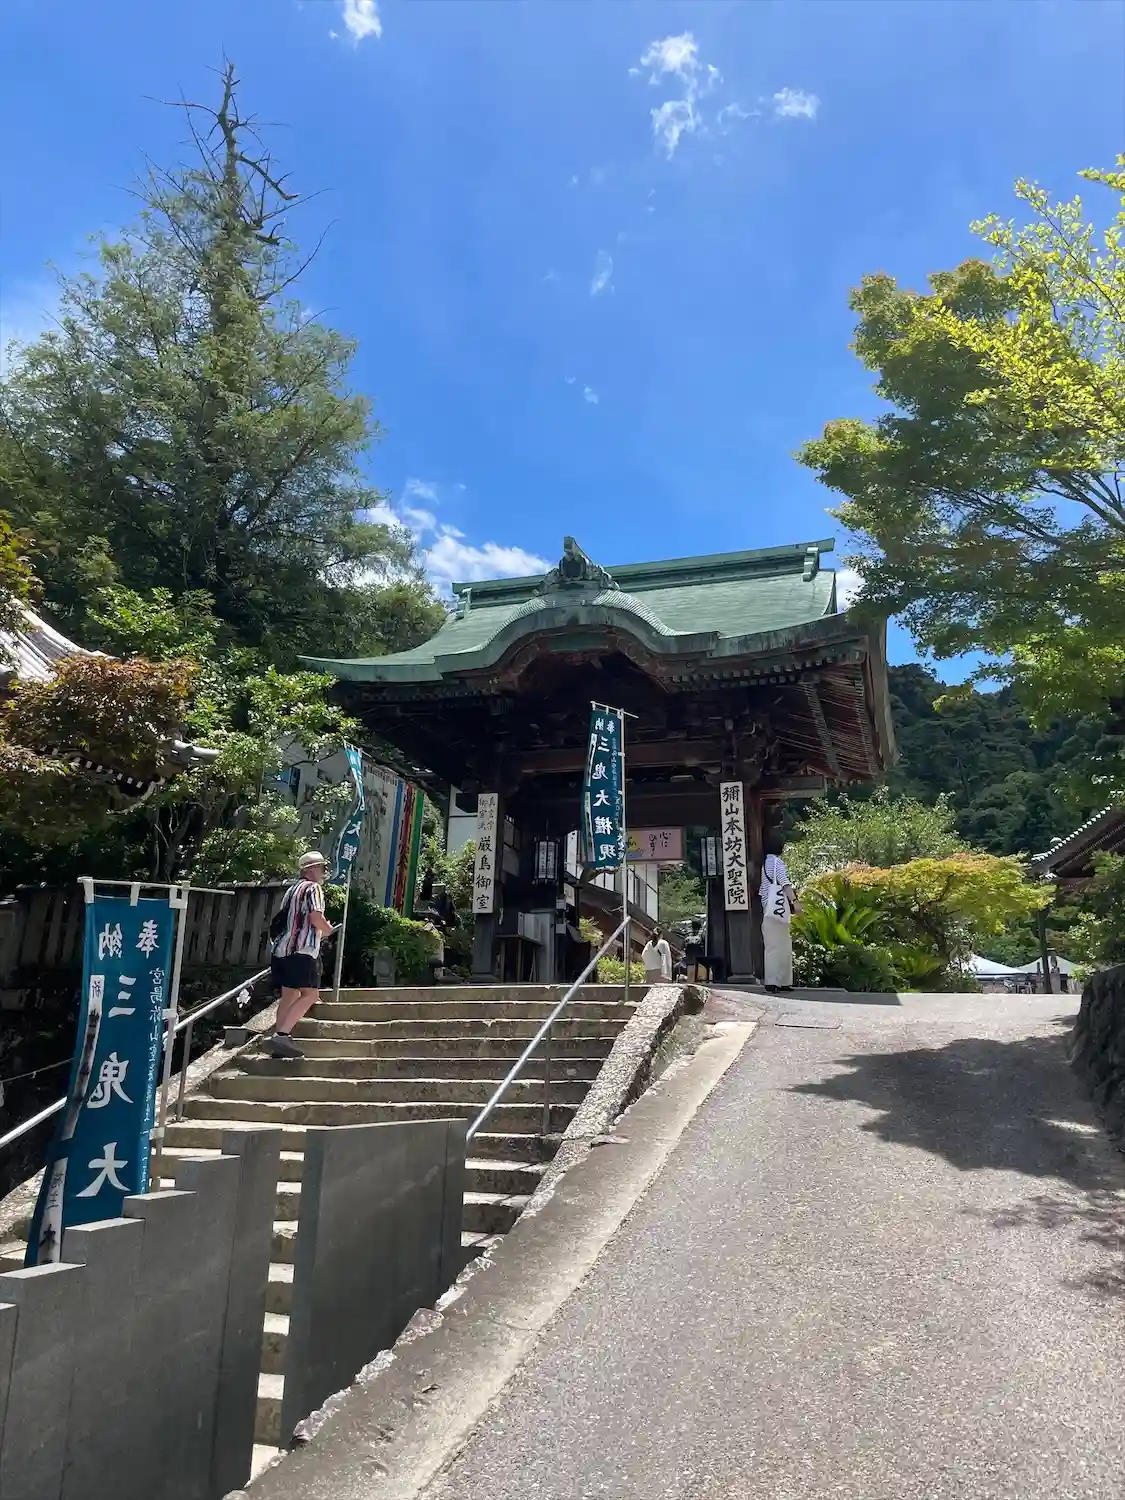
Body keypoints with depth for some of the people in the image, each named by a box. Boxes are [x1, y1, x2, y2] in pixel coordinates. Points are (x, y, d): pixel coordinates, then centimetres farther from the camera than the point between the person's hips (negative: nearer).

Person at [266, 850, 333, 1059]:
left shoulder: (293, 889, 24)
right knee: (310, 994, -11)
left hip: (282, 949, 10)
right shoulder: (313, 888, -4)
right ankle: (281, 1035, -22)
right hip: (302, 950, -9)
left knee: (289, 996, 13)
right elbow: (316, 917, -18)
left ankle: (279, 1040, 11)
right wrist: (328, 929, 2)